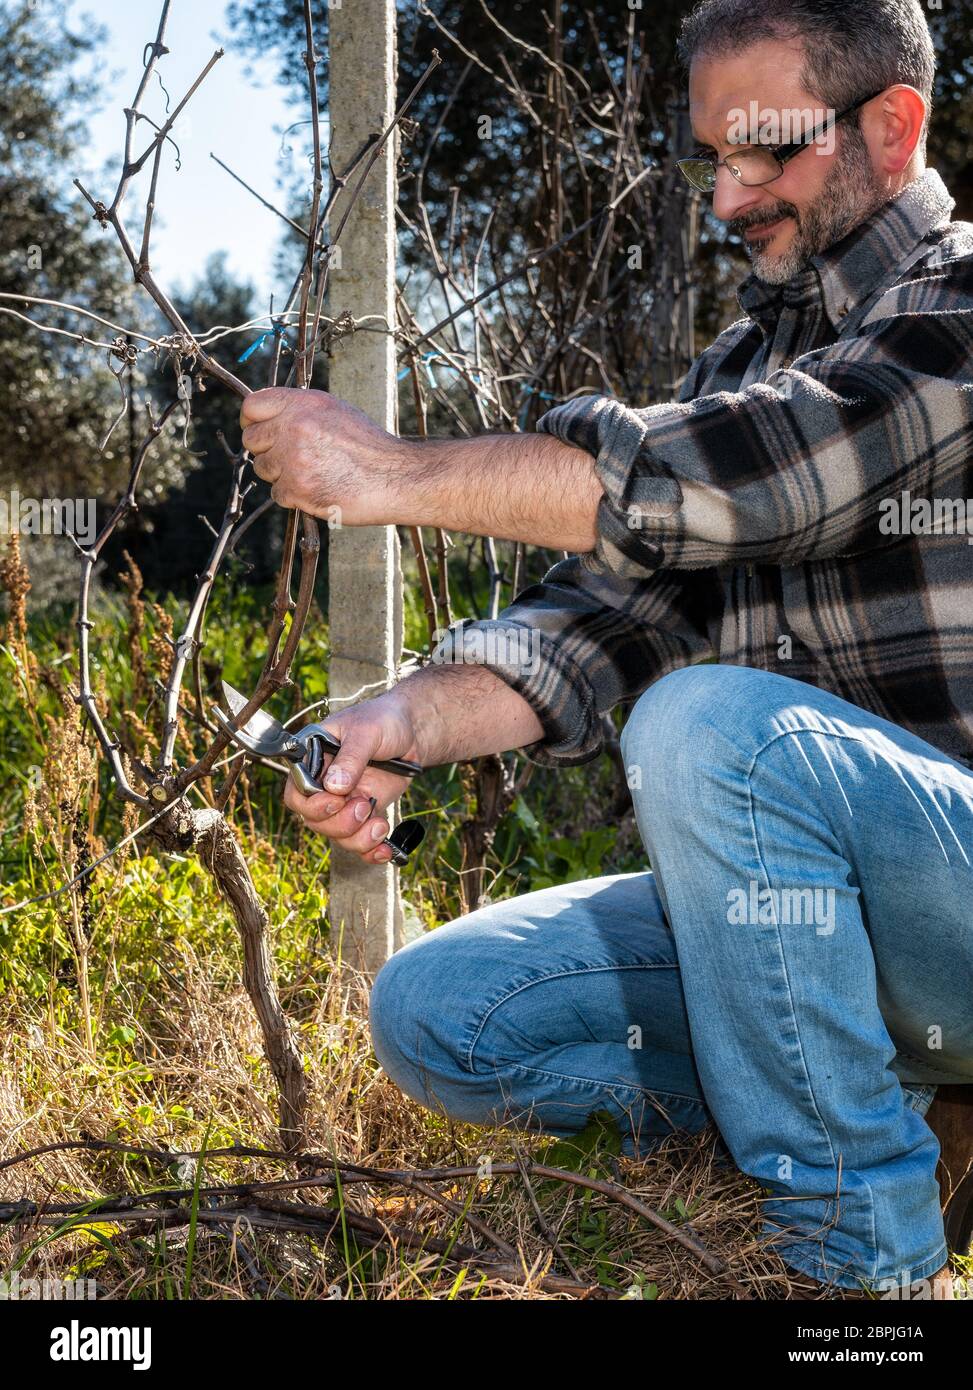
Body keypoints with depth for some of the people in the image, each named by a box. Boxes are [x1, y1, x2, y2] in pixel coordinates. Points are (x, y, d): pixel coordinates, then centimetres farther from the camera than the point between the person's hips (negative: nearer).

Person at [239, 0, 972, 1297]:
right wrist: (413, 718, -14)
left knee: (710, 727, -34)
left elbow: (744, 473, -26)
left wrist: (400, 473, -21)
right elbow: (614, 599, 5)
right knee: (434, 1014, -5)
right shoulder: (744, 359, 14)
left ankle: (856, 1247, -18)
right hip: (794, 894, 7)